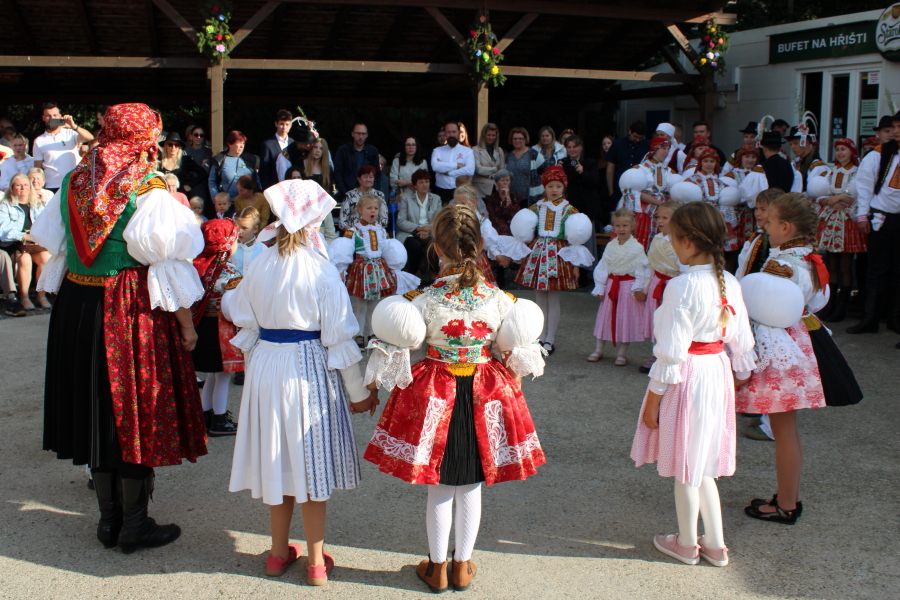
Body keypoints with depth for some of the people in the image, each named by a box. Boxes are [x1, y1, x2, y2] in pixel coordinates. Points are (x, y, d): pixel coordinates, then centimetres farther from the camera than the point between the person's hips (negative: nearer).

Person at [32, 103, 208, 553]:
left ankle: (108, 519, 25)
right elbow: (168, 262, -13)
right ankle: (134, 525, 13)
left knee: (96, 408, 14)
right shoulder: (150, 192, -12)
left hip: (77, 308, 6)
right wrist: (186, 325, -7)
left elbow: (53, 244, 13)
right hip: (134, 313, -6)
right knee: (135, 410, 4)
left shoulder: (73, 182, 6)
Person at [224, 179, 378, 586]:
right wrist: (359, 391, -4)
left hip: (265, 365, 4)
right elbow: (339, 335, -12)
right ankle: (316, 561, 18)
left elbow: (241, 316, 8)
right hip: (309, 369, -4)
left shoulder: (260, 265, -3)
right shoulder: (321, 270, -15)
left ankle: (279, 552, 30)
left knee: (278, 458, 17)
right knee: (310, 460, 8)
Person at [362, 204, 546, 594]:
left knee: (439, 489, 14)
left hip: (434, 397, -1)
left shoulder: (424, 300, -17)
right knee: (471, 488, 17)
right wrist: (510, 385, 21)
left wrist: (372, 385, 7)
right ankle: (463, 568, 30)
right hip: (485, 398, 2)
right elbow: (514, 356, 1)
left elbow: (396, 351, -9)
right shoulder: (500, 300, -11)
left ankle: (437, 569, 28)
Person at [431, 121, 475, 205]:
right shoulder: (437, 151, 10)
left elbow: (470, 171, -11)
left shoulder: (467, 151, 5)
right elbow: (435, 166, -11)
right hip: (441, 191, 1)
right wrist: (457, 165, -8)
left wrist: (447, 172, -8)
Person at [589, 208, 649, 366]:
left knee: (626, 319, 3)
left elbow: (641, 270, -9)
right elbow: (602, 268, 5)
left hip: (628, 286, -4)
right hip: (611, 285, 4)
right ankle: (598, 350, 22)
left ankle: (622, 353, 14)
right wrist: (600, 288, 1)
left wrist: (638, 289, -15)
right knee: (605, 316, 10)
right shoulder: (610, 247, 3)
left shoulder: (637, 248, -9)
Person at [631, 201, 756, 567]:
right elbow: (742, 341, 7)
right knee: (702, 465, 21)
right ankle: (715, 545, 29)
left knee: (685, 467, 11)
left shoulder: (681, 287, -21)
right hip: (718, 373, 7)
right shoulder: (729, 283, 0)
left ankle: (687, 544, 27)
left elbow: (672, 351, -19)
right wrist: (740, 377, 22)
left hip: (688, 378, -7)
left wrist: (653, 399, -11)